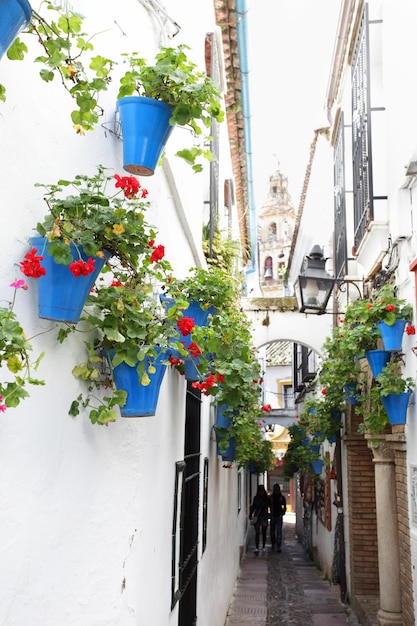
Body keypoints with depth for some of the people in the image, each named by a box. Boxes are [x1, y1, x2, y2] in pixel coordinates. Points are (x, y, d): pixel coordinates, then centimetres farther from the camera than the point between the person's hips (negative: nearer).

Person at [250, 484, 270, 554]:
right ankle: (256, 548, -10)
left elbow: (270, 506, 4)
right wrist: (251, 514, 1)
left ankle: (263, 547, 22)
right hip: (257, 517, -1)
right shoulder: (256, 498, 3)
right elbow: (253, 507, 9)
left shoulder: (267, 498, 2)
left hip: (264, 517, 1)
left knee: (264, 533, 10)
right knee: (257, 533, -8)